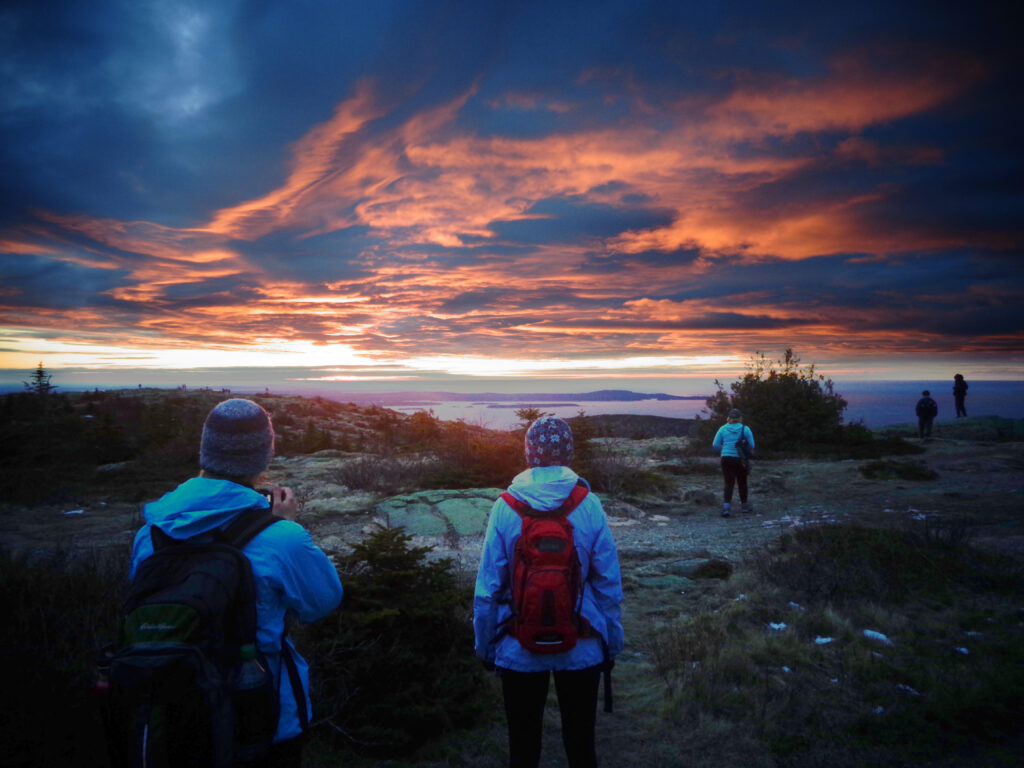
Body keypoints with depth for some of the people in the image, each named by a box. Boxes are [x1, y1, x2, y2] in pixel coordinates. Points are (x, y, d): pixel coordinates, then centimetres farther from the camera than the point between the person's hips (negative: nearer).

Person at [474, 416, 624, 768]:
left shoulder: (505, 507, -12)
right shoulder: (589, 505, -11)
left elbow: (488, 587, -7)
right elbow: (609, 584, -6)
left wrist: (485, 646, 6)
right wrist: (612, 644, 7)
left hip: (520, 650, 0)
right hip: (582, 648, 1)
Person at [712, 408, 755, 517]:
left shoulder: (723, 429, -1)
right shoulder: (745, 429, -5)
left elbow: (715, 444, -1)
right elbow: (752, 446, -4)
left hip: (726, 459, 1)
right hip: (740, 460, -1)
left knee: (729, 483, 2)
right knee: (742, 482, 16)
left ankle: (726, 506, -16)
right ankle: (744, 505, 31)